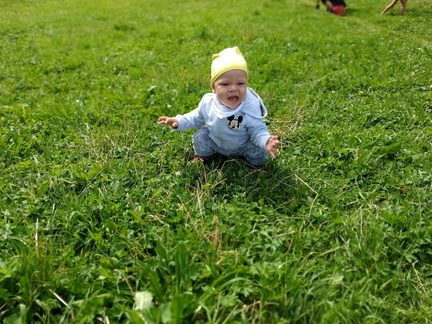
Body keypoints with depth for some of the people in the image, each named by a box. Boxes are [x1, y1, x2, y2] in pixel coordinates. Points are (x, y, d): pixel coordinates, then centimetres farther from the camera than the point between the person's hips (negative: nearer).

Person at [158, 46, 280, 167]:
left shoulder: (251, 109, -32)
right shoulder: (208, 102, -21)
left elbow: (258, 131, -22)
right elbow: (197, 117, 0)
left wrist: (266, 141, -45)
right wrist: (179, 121, -13)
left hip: (241, 146, -2)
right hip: (215, 141, 3)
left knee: (259, 152, -22)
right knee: (200, 136, -16)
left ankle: (253, 162, 15)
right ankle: (203, 156, 17)